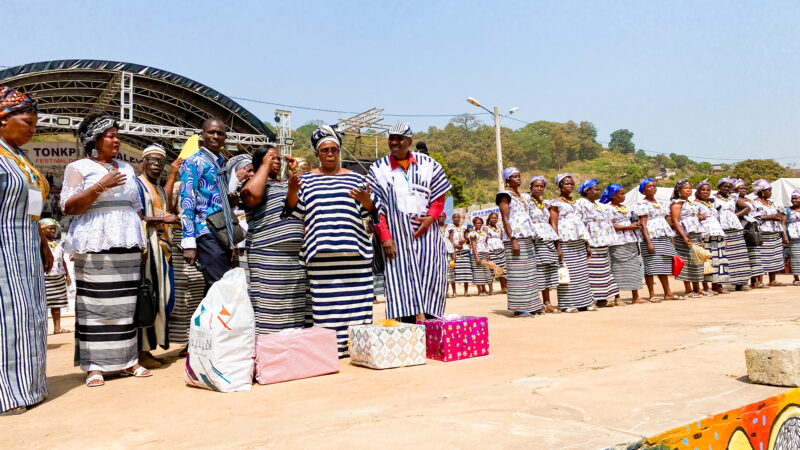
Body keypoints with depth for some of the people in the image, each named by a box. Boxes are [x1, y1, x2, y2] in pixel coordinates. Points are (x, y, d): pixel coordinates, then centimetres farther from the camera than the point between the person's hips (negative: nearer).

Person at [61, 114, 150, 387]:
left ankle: (127, 359, 10)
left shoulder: (127, 169, 20)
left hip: (127, 245, 5)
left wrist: (143, 241, 12)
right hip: (95, 245, -4)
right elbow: (68, 206, -6)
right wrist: (101, 186, -14)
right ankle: (94, 365, 1)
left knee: (126, 303, 4)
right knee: (94, 304, -6)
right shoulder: (79, 167, 5)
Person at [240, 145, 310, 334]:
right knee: (270, 304, -9)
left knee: (295, 305, 6)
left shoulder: (286, 185, 27)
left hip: (295, 253, 7)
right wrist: (265, 165, -6)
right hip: (268, 254, -7)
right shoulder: (255, 182, 4)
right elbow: (252, 194, -19)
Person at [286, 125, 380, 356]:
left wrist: (365, 199, -12)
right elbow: (294, 211, 9)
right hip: (320, 254, 0)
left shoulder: (355, 178, 15)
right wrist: (292, 190, -10)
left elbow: (372, 210, 11)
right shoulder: (306, 179, 15)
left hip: (354, 251, 1)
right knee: (323, 301, -3)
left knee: (355, 300, -2)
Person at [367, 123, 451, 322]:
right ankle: (409, 320, -8)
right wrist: (385, 237, -9)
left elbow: (439, 197, 13)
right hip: (396, 234, -1)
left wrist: (431, 217, -7)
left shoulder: (428, 164, 11)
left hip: (425, 232, 1)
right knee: (401, 277, -9)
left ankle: (425, 317, -4)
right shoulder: (378, 169, 7)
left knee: (429, 275, -8)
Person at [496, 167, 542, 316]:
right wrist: (513, 240, -18)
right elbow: (505, 219, -10)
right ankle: (519, 308, -6)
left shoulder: (524, 196, 21)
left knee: (529, 272, 8)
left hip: (528, 239, 8)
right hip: (515, 238, -8)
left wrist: (533, 236, 15)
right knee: (517, 273, -8)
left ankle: (531, 305, 15)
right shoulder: (505, 196, -3)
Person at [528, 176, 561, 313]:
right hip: (535, 241, -6)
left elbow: (551, 225, 19)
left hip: (548, 241, 7)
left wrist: (558, 246, 16)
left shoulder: (545, 204, 18)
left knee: (548, 272, 7)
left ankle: (547, 303, 14)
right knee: (537, 271, -8)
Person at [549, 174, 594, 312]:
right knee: (567, 273, -7)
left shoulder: (575, 202, 20)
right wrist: (557, 246, -16)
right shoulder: (556, 203, -1)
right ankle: (567, 304, -1)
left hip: (579, 242, 7)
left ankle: (585, 302, 14)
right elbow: (553, 225, -7)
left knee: (583, 272, 6)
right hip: (565, 242, -7)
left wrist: (587, 245, 19)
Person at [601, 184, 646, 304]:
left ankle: (635, 297, 11)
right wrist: (629, 227, -15)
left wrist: (636, 225, 3)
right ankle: (617, 298, 0)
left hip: (631, 241, 8)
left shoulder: (625, 207, 19)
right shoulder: (609, 208, -6)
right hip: (617, 243, -8)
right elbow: (611, 226, -14)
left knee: (634, 267, 6)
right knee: (617, 268, -6)